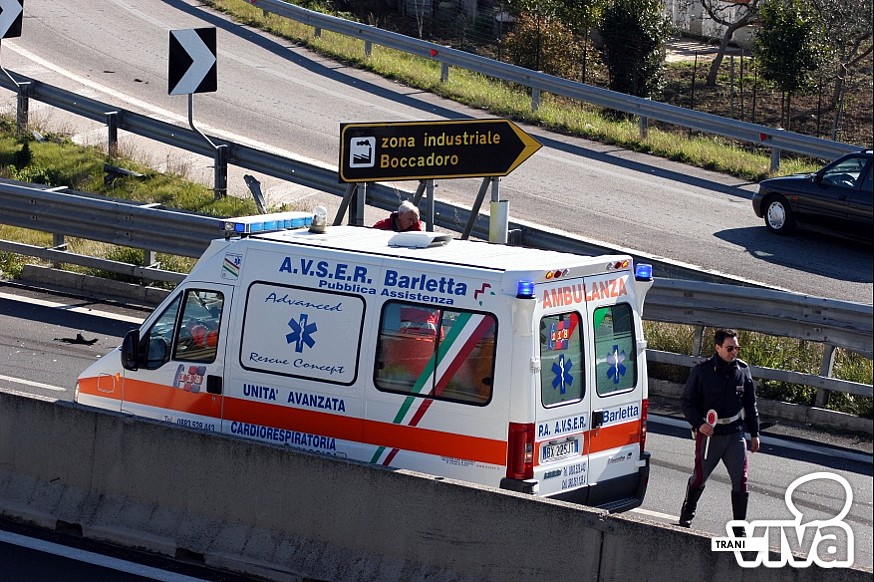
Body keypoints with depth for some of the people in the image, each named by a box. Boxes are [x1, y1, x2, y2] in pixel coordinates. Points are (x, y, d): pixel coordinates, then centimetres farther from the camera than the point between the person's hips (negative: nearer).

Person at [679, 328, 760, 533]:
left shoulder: (743, 370, 3)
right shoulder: (702, 371, -8)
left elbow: (750, 405, 13)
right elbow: (687, 402, -2)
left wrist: (754, 434, 13)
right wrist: (699, 424, -17)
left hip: (735, 434, 3)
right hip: (708, 434, -3)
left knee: (741, 481, -3)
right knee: (699, 478, 9)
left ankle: (739, 527, 7)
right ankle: (687, 515, 34)